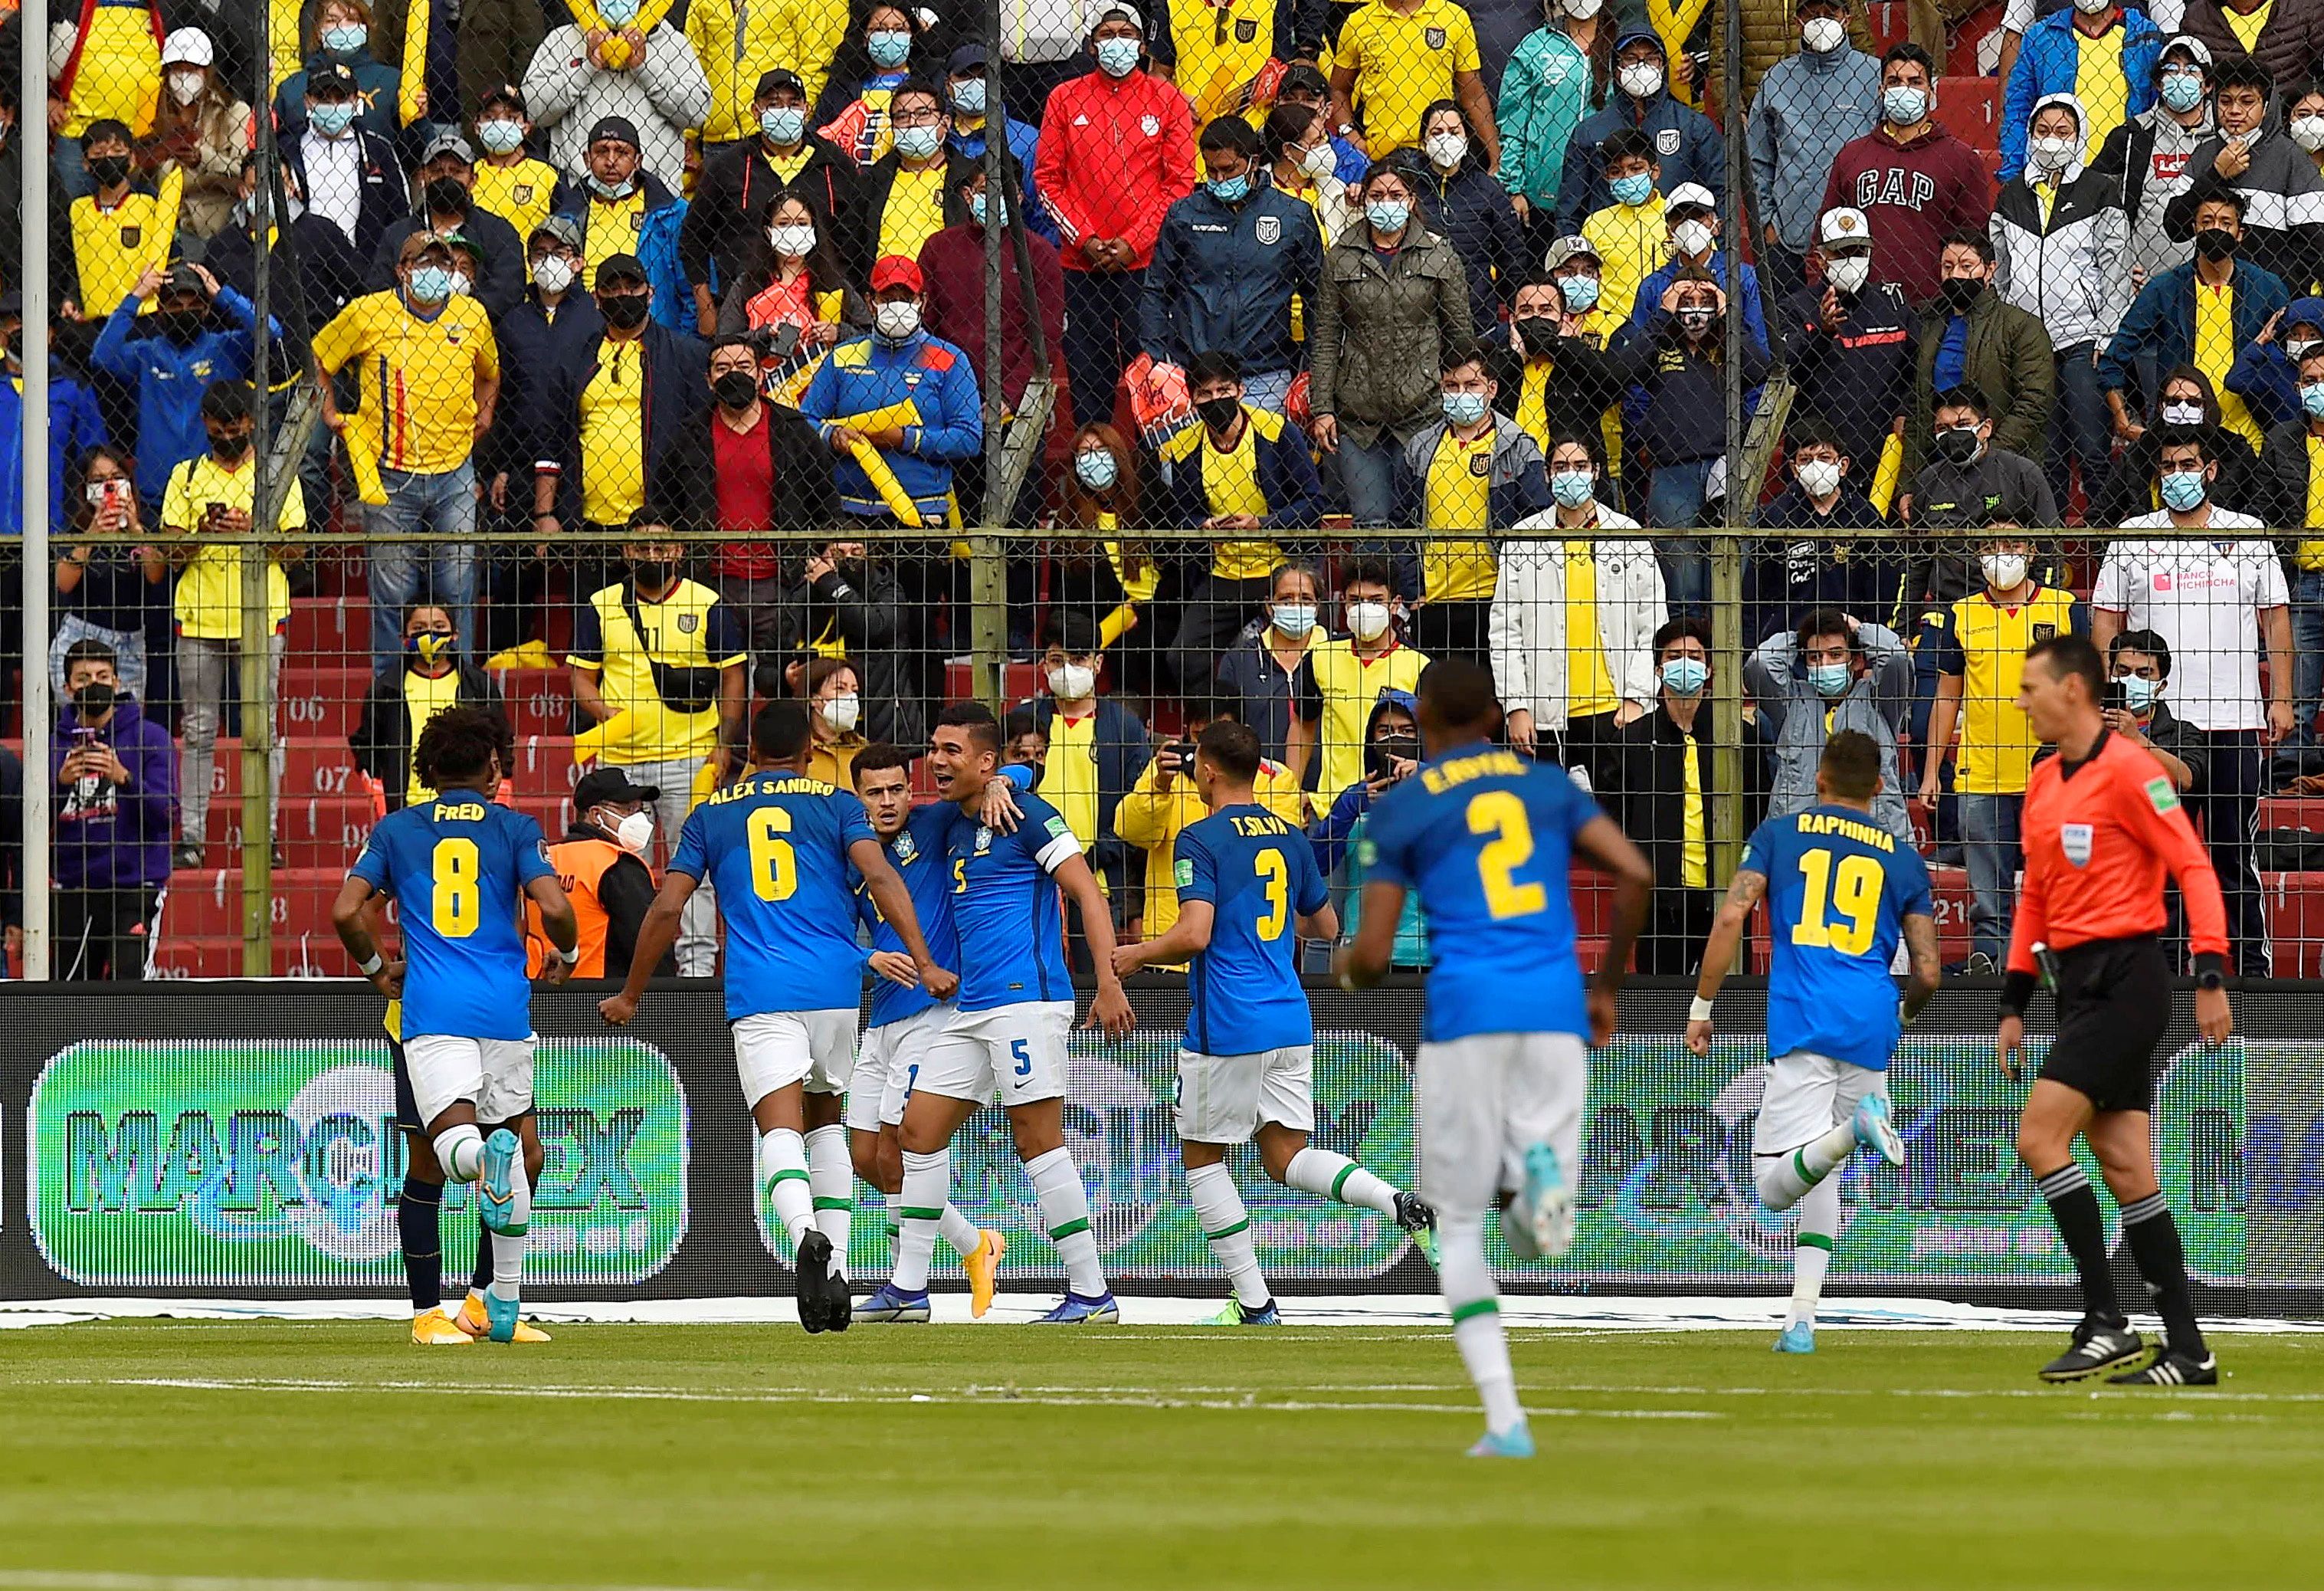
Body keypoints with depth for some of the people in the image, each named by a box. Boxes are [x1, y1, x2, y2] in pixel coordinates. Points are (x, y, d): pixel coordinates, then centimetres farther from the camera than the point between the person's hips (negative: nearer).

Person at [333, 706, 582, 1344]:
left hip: (429, 1009, 0)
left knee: (451, 1143, -10)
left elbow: (346, 912, 3)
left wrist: (377, 969, 21)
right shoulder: (515, 829, 6)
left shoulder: (395, 829, 11)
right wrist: (566, 955, 15)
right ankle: (505, 1298, 14)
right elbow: (554, 907, -7)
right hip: (503, 1007, 0)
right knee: (519, 1139, 15)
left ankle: (483, 1154, -48)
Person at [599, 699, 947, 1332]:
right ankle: (835, 1273, 13)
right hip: (835, 987, 1)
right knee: (825, 1120, 21)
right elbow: (880, 878, -5)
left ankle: (805, 1233, -43)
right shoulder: (836, 804, 11)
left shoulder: (711, 814, 14)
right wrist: (923, 962, -11)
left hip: (758, 991, -1)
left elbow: (667, 908, 10)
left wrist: (630, 995, 19)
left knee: (781, 1129, -13)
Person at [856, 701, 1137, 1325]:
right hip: (973, 1007, 9)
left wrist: (1109, 985, -19)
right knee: (918, 1130, 8)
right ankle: (907, 1290, 13)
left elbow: (1087, 892, -12)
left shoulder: (1023, 812, -7)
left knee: (1037, 1141, -9)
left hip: (1024, 996, -9)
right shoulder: (952, 825, 17)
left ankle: (1092, 1294, -6)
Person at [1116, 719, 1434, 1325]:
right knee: (1286, 1157, 9)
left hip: (1227, 1028, -6)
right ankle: (1398, 1202, -18)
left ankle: (1255, 1303, 6)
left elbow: (1194, 933, -21)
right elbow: (1327, 927, 21)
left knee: (1202, 1156, 9)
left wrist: (1135, 954, -3)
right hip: (1292, 1022, 6)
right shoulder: (1289, 836, 11)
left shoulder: (1200, 840, -10)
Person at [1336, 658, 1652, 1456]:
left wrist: (1347, 967, 26)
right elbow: (1635, 875, 4)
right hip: (1556, 1010, 2)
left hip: (1466, 1008, -2)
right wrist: (1607, 987, 15)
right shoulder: (1549, 785, 15)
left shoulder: (1401, 809, 6)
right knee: (1543, 1233, 10)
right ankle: (1542, 1171, -30)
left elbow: (1372, 958, 2)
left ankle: (1504, 1418, -8)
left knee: (1458, 1221, 9)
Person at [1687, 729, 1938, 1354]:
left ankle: (1855, 1128, -36)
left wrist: (1701, 1009, 6)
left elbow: (1731, 918, -1)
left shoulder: (1779, 834, 12)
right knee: (1819, 1176, 18)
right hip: (1871, 1025, 3)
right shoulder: (1903, 858, 15)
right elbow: (1928, 973, 12)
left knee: (1775, 1185, -7)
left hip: (1801, 1021, -3)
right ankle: (1802, 1320, 9)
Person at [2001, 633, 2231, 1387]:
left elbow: (2194, 868, -14)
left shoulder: (2128, 769, -11)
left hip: (2124, 979, -8)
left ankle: (2106, 1324, -12)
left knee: (2039, 1137, -15)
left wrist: (2211, 975, -22)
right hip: (2082, 984, 8)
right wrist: (2014, 1003, 18)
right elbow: (2035, 896, 22)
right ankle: (2186, 1351, 6)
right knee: (2125, 1169, 5)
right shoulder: (2042, 785, 16)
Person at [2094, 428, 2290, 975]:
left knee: (2235, 852, 0)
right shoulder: (2132, 538, 8)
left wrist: (2281, 699, 2)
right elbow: (2106, 618, 9)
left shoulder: (2249, 535, 8)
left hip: (2236, 722, -1)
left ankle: (2252, 964, 4)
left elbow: (2276, 617, 10)